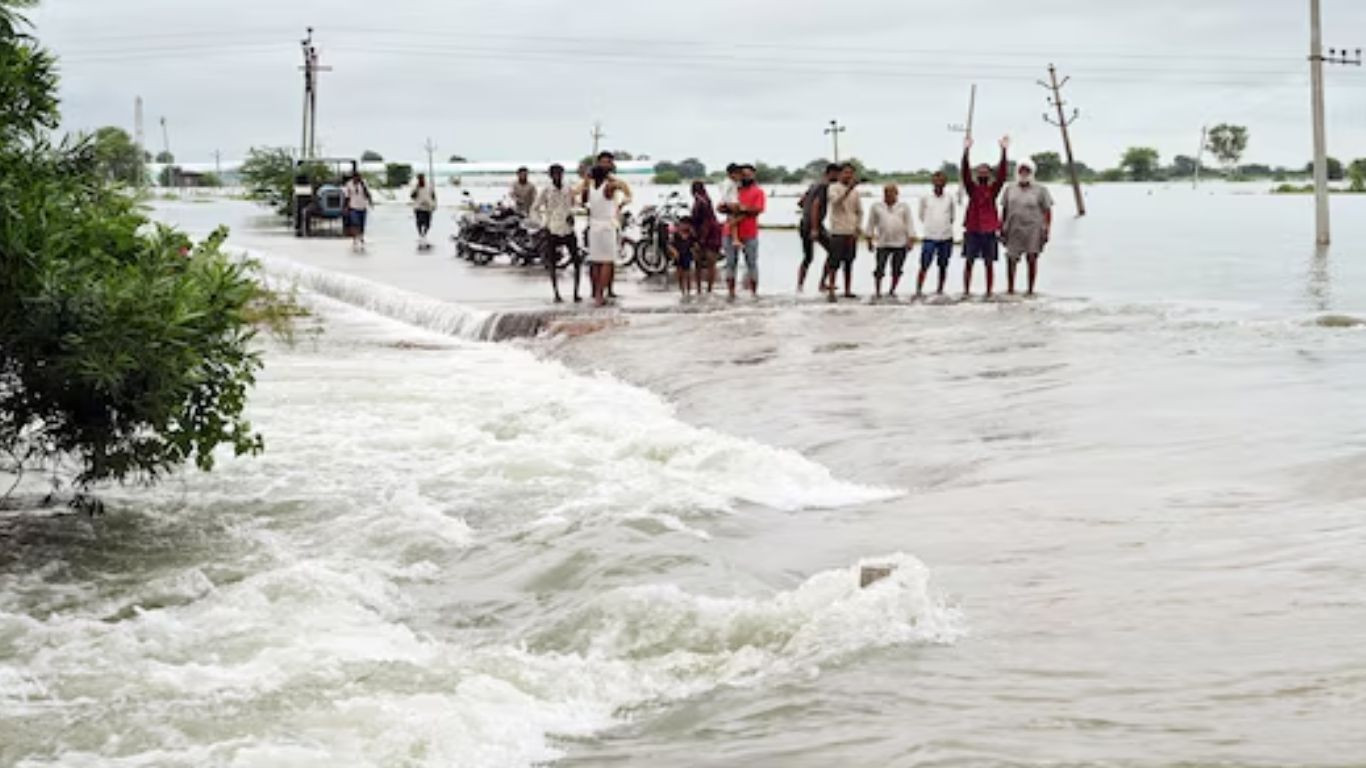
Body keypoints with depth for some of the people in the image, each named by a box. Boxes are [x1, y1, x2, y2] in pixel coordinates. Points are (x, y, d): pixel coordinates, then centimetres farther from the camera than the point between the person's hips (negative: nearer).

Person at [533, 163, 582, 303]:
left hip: (568, 230, 2)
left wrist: (571, 215, 1)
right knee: (552, 264, 1)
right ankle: (556, 294, 10)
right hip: (552, 231, -2)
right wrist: (544, 222, -1)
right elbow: (535, 209, 7)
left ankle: (576, 293, 4)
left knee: (578, 261, -4)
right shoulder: (546, 192, -2)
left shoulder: (569, 191, 4)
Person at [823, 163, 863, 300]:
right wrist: (849, 189, -32)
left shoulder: (855, 191, 13)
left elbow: (859, 211, 18)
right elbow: (836, 202, -22)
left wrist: (857, 228, 6)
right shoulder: (833, 188, -2)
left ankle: (848, 291, 13)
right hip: (838, 232, -5)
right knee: (834, 263, -7)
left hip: (851, 233, 5)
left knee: (849, 263, 8)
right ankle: (831, 291, -6)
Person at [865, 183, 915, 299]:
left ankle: (892, 290, 18)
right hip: (883, 243, -1)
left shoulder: (904, 207, 7)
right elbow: (871, 224, 11)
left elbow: (909, 224, 6)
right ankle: (877, 291, 3)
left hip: (900, 243, 1)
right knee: (880, 269, -7)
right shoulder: (876, 207, 6)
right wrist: (870, 240, 7)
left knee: (897, 270, 4)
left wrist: (911, 240, -2)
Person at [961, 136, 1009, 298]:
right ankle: (966, 291, 4)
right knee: (969, 261, 1)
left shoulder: (993, 189, 5)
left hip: (989, 231, 0)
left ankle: (989, 292, 8)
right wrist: (966, 151, -19)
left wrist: (1004, 151, -16)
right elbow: (964, 173, -7)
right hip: (972, 230, 0)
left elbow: (1002, 174, -7)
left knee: (989, 263, 4)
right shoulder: (972, 188, 5)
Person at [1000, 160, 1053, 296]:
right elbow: (1004, 209, 16)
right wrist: (1002, 227, 11)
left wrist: (1047, 229, -5)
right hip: (1014, 229, 3)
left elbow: (1047, 211, 2)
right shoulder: (1010, 189, 12)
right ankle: (1010, 288, 14)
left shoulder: (1040, 190, 3)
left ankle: (1030, 289, 3)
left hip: (1033, 228, -3)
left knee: (1031, 258, -4)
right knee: (1011, 258, 2)